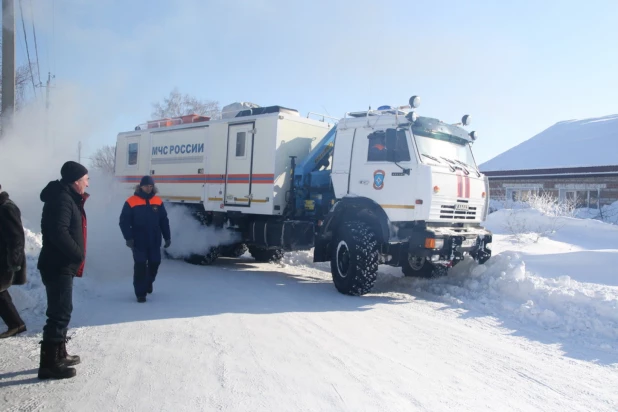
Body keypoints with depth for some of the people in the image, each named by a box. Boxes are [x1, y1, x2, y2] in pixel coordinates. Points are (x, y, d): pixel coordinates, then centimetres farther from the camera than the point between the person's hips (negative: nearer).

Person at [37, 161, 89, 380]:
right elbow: (58, 232, -26)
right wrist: (78, 255, -17)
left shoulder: (69, 199, 17)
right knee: (60, 313, -8)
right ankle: (49, 364, -2)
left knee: (61, 312, 18)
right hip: (58, 267, -11)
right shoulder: (61, 199, -16)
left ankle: (59, 355, 29)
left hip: (62, 266, 11)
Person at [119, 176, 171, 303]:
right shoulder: (131, 202, -6)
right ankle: (140, 292, 8)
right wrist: (128, 238, -13)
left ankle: (148, 282, 39)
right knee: (140, 266, -2)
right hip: (138, 241, -3)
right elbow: (124, 221, -5)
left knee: (155, 263, 11)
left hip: (154, 241, 3)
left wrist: (167, 237, 8)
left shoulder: (158, 202, 4)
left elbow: (164, 221, 10)